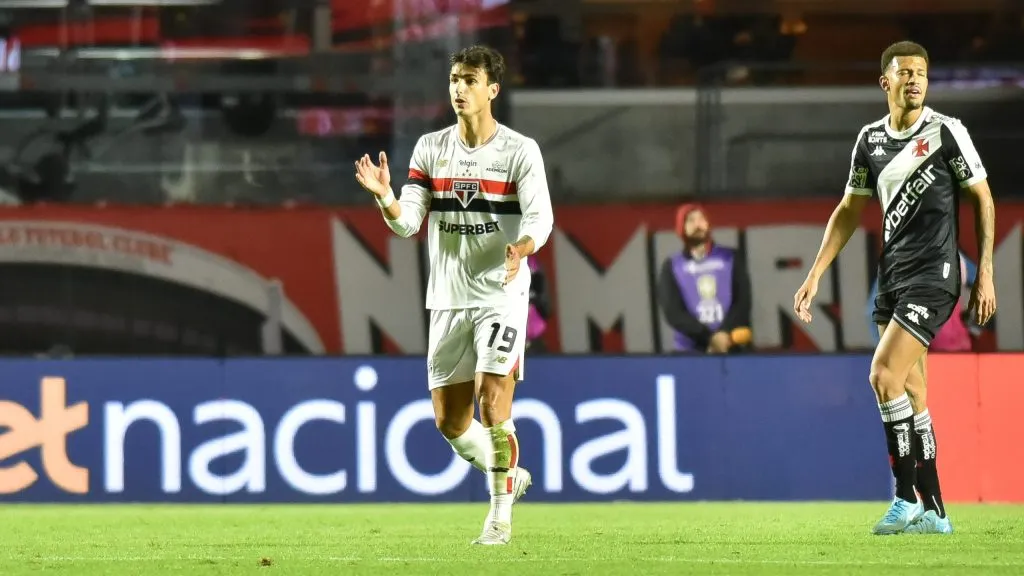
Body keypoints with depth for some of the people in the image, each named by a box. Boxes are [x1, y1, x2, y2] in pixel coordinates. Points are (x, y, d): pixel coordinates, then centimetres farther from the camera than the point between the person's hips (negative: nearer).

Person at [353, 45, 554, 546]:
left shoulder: (520, 150, -5)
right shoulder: (430, 148, 7)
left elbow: (540, 216, -14)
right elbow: (407, 222, 2)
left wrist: (522, 247, -35)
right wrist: (384, 197, -19)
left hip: (502, 293, -5)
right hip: (447, 297, 5)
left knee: (494, 406, -14)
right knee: (449, 421, 7)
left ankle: (501, 514, -3)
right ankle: (508, 476, 32)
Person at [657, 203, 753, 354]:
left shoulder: (731, 258, 11)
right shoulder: (671, 267, 7)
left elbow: (742, 300, 2)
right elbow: (673, 312, -3)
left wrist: (725, 334, -16)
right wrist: (710, 338, -16)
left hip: (731, 349, 1)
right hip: (689, 352, -1)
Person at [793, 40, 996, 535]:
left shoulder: (946, 132, -6)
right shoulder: (870, 139, 10)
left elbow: (983, 201, -2)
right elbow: (849, 211, 19)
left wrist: (985, 275, -6)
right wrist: (815, 276, 14)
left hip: (933, 274, -7)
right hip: (892, 274, 7)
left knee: (884, 375, -18)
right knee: (910, 391, 6)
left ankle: (906, 497, -11)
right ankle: (933, 512, 10)